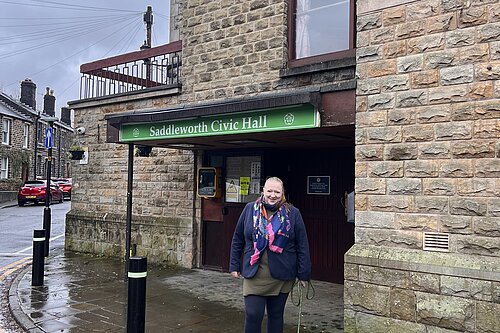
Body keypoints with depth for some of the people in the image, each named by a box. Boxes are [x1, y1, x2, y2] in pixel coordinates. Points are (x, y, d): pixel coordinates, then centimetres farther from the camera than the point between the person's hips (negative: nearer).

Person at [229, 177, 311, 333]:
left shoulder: (293, 214, -1)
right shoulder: (250, 209, 2)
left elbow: (302, 246, 1)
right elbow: (237, 239, 9)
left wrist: (303, 274, -1)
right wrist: (234, 266, 8)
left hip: (281, 276, 0)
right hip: (254, 274, 0)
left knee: (276, 315, 13)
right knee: (252, 314, -3)